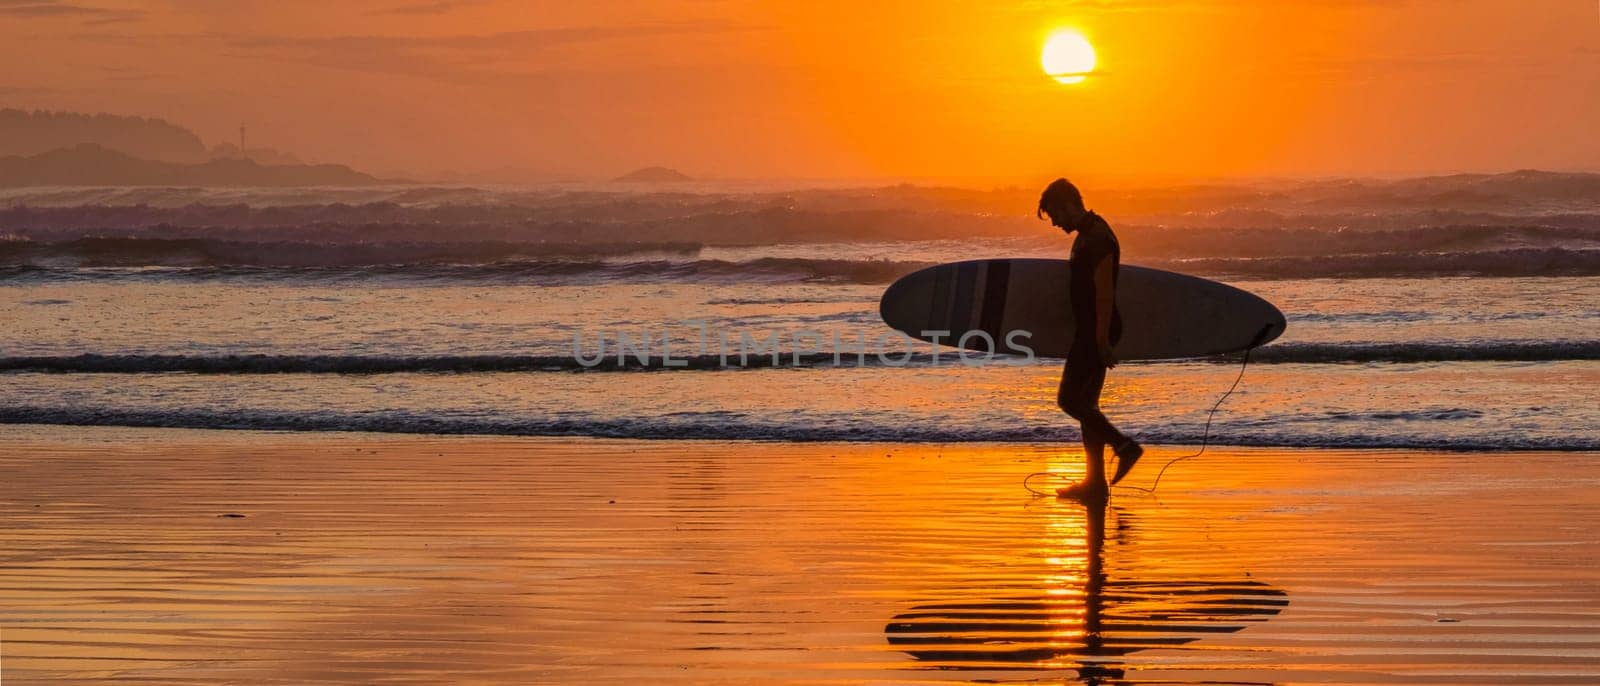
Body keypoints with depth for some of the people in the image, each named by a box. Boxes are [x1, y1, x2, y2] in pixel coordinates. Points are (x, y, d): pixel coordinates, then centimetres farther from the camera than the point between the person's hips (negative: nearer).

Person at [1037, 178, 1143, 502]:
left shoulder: (1098, 240, -17)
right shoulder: (1086, 236, 16)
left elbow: (1104, 293, -21)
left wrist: (1102, 341, -23)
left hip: (1097, 333, -11)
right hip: (1089, 333, 11)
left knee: (1069, 399, -10)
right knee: (1085, 404, 11)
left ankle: (1124, 446, -4)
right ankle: (1095, 482, 13)